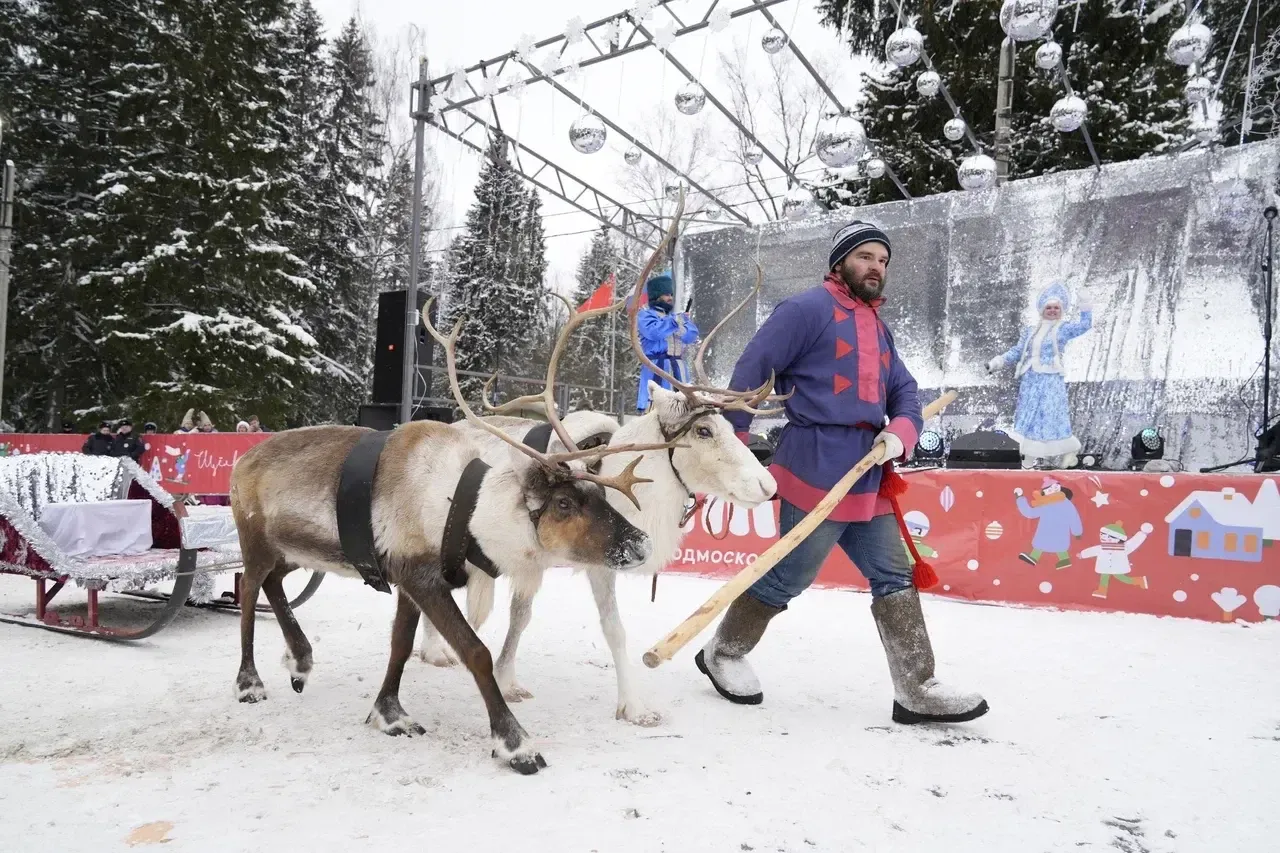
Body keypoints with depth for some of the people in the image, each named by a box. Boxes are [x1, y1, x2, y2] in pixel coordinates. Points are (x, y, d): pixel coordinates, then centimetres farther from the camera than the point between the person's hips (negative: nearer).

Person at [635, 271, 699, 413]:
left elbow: (692, 334, 6)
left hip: (678, 367, 6)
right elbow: (653, 331, -18)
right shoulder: (646, 314, 3)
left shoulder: (678, 316, 20)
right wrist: (673, 322, -17)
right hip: (657, 367, -6)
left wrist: (682, 329, -12)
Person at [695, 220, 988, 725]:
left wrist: (900, 433, -5)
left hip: (867, 477, 9)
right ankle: (723, 654, 20)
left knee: (895, 577, 8)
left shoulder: (877, 326, 21)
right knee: (788, 577, -1)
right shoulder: (808, 309, -6)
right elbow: (751, 371, -10)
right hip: (817, 468, -9)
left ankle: (917, 691, 16)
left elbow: (905, 393, 18)